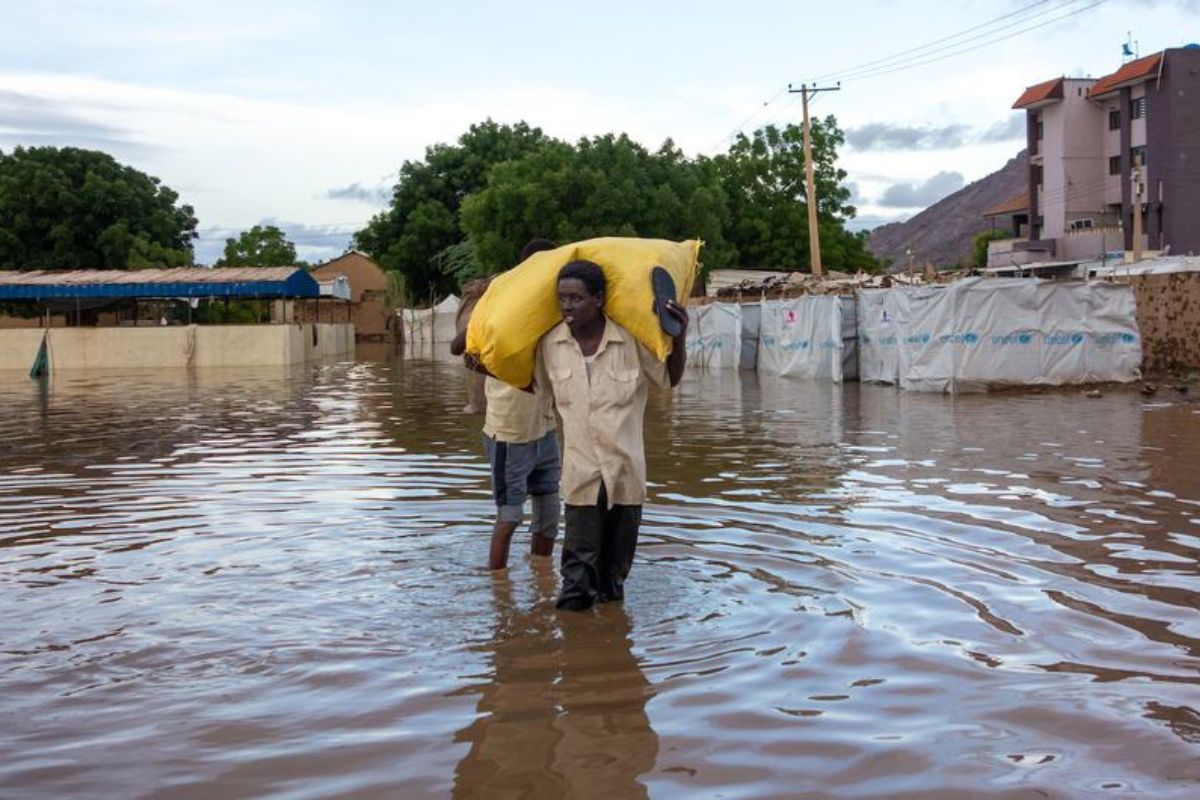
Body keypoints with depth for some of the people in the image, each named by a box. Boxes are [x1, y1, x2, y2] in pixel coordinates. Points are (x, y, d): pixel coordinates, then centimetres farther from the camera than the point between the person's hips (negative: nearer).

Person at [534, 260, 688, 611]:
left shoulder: (632, 340, -9)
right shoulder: (550, 344, -3)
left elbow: (670, 379, 3)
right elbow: (534, 383, 16)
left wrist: (679, 338, -13)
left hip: (625, 467, 0)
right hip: (581, 469, 0)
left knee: (618, 552, 14)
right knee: (579, 558, -4)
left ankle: (610, 594, 35)